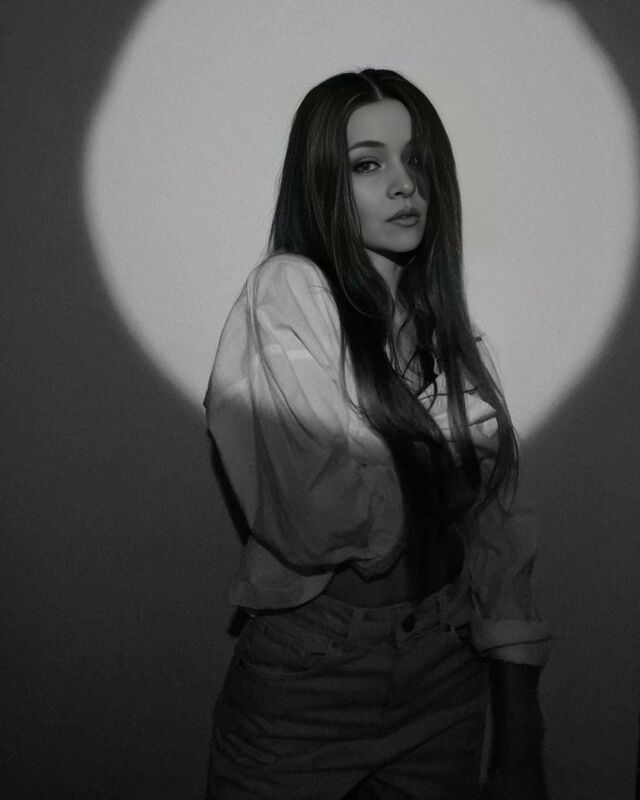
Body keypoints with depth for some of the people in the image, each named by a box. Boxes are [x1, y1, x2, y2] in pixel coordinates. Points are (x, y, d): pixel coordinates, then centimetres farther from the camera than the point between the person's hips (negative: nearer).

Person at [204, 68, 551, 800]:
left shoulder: (447, 327, 3)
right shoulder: (286, 292, -14)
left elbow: (498, 531, 0)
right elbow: (331, 519, -26)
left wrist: (522, 738, -3)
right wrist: (447, 451, -9)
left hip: (450, 676, 5)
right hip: (306, 680, -4)